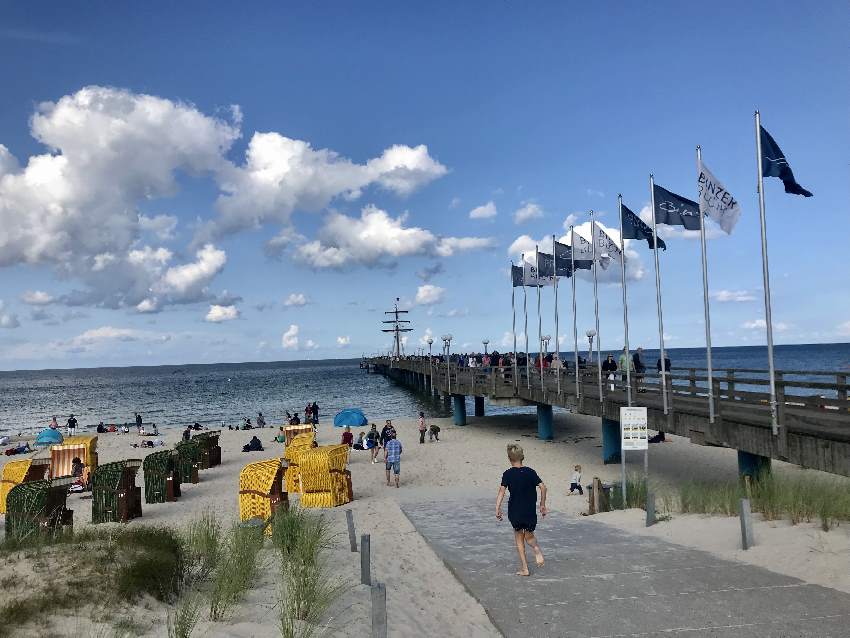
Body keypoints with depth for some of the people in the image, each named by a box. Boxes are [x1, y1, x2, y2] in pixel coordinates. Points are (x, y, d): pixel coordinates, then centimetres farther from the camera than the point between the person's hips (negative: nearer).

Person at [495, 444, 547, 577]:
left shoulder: (508, 474, -5)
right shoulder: (530, 472, 0)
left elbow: (501, 491, -14)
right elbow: (543, 487, -5)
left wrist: (497, 509, -12)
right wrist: (543, 505, 5)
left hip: (514, 512, -1)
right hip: (530, 512, 1)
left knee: (519, 537, 15)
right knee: (529, 536, 20)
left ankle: (524, 568, 10)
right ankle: (537, 550, -13)